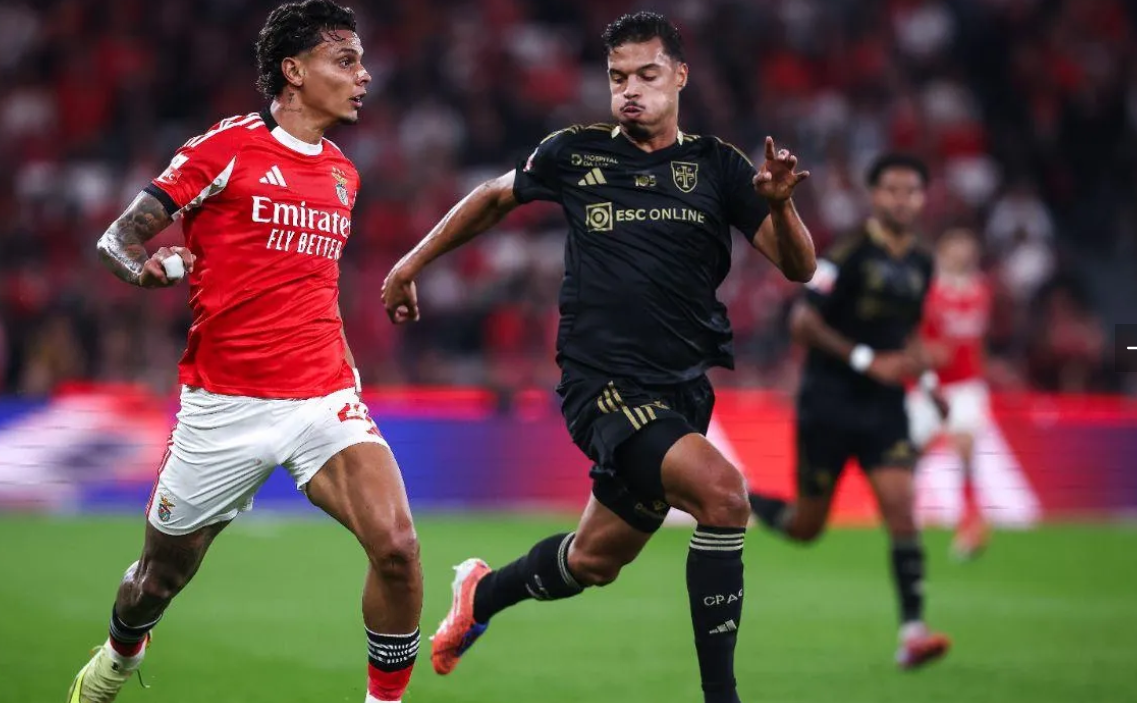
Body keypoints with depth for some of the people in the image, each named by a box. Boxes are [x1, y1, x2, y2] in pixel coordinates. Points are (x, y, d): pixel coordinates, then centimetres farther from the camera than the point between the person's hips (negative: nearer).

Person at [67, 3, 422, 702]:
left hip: (324, 397, 3)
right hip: (224, 404, -3)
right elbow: (118, 238, -5)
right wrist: (148, 267, -25)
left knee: (397, 546, -21)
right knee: (162, 574, 12)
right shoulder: (228, 148, -6)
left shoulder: (343, 172, 12)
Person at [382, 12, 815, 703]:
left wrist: (779, 204, -21)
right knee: (723, 490, -27)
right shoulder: (577, 154, 1)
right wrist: (413, 263, 23)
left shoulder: (717, 165, 3)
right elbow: (496, 197, 20)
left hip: (684, 386, 4)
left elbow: (798, 268, -2)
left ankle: (483, 593, 49)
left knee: (594, 561, 16)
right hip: (603, 381, -4)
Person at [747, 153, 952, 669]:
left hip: (884, 405, 5)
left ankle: (913, 632, -16)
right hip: (828, 403, -5)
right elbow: (803, 323, -16)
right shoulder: (848, 255, -12)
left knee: (901, 508, -14)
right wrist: (869, 361, -21)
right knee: (806, 528, 3)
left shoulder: (920, 265, 9)